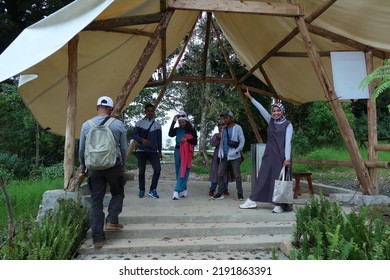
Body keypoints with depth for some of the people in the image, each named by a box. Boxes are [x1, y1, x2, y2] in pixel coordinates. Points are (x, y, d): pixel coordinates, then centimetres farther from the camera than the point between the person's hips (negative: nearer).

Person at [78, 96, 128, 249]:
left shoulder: (86, 125, 2)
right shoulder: (118, 124, -4)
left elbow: (81, 149, 8)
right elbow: (124, 148, 2)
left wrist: (82, 166, 23)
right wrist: (122, 164, 18)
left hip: (94, 167, 2)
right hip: (114, 166, -2)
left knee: (96, 201, 6)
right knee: (117, 193, 21)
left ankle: (98, 238, 8)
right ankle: (112, 220, 5)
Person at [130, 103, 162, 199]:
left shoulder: (157, 124, 8)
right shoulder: (140, 123, 2)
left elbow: (159, 139, 11)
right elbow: (133, 135, -3)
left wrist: (160, 151, 10)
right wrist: (141, 139, -21)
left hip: (153, 151, 1)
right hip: (141, 151, -1)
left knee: (157, 169, -13)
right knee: (141, 171, 3)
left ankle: (153, 190, 0)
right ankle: (141, 190, 18)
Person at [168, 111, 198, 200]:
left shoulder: (192, 130, 0)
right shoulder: (177, 129, 7)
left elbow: (195, 142, 1)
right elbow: (170, 134, -11)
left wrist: (187, 139, -17)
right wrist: (173, 122, -13)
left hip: (186, 152, -4)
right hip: (178, 151, 4)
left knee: (183, 172, -11)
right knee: (178, 172, 9)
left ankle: (176, 191, -14)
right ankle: (184, 190, 20)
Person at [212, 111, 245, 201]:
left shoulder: (237, 128, -2)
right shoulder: (224, 129, 15)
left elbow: (242, 141, -5)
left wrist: (237, 151, -14)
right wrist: (220, 153, 8)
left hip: (234, 156, -6)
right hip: (224, 156, 6)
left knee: (237, 175, 0)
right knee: (220, 174, 1)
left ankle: (240, 193, 9)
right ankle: (220, 193, 8)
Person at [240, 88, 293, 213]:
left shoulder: (288, 124, -3)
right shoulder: (270, 121, 10)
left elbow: (288, 141, -11)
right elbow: (261, 109, 8)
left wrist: (287, 158, -19)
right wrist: (250, 97, 7)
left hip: (281, 156, -4)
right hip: (269, 154, 5)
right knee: (263, 177, 6)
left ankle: (280, 205, 7)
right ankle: (252, 200, 9)